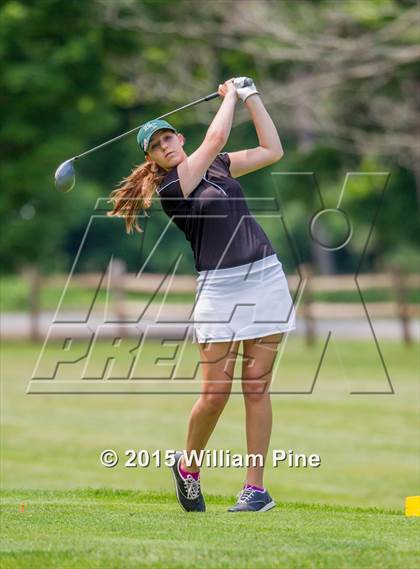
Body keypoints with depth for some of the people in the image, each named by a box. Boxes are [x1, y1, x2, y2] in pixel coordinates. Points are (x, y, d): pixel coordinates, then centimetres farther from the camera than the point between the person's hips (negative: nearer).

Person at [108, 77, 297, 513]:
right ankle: (187, 468, 21)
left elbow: (273, 150, 19)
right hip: (219, 288, -4)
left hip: (266, 279, 4)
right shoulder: (169, 187, -5)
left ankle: (256, 488, 2)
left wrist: (250, 96, 16)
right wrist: (230, 95, 7)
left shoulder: (217, 166, 15)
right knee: (215, 394, -7)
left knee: (256, 388, -1)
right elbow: (216, 138, -9)